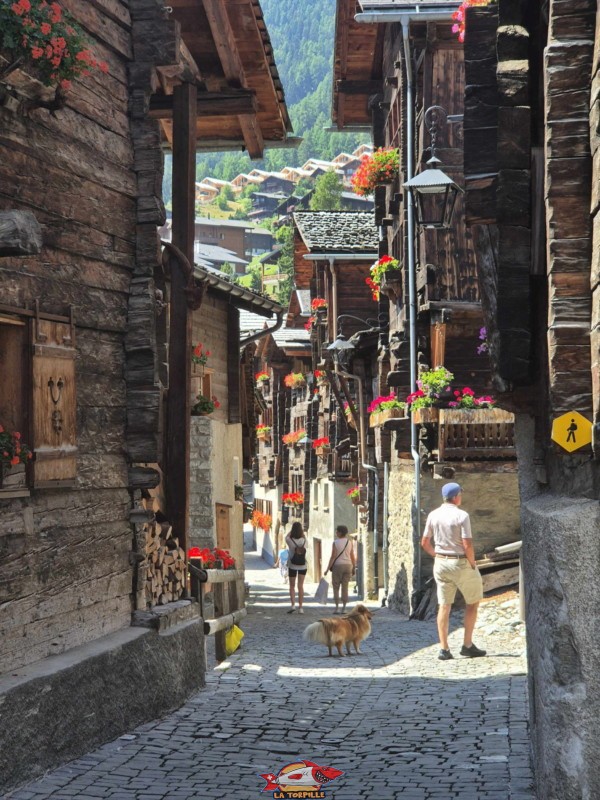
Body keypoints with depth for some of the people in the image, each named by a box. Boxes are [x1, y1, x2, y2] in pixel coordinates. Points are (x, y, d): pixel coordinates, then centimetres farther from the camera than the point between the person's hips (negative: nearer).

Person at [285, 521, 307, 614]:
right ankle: (300, 607, 6)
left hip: (292, 566, -1)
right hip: (302, 566, 1)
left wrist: (293, 528, 13)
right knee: (301, 586, 7)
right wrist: (300, 528, 18)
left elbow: (287, 536, 9)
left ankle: (293, 604, -5)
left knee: (292, 586, 11)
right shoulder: (304, 540, -11)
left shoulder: (290, 540, -16)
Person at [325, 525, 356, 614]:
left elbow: (333, 557, -11)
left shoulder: (335, 542, -8)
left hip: (338, 565, -3)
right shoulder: (350, 542, 3)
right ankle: (344, 608, 4)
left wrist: (327, 569, -7)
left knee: (336, 587, 5)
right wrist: (354, 568, 12)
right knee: (345, 588, 7)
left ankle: (337, 608, -2)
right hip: (348, 565, 4)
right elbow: (352, 556, 3)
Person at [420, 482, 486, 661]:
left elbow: (424, 543, 7)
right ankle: (467, 645, 10)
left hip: (441, 563, 5)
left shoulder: (433, 515, 3)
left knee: (444, 605, 8)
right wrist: (473, 565, -6)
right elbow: (467, 545, -19)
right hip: (460, 562, -5)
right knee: (473, 602, 12)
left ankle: (444, 649, 5)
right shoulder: (461, 515, -14)